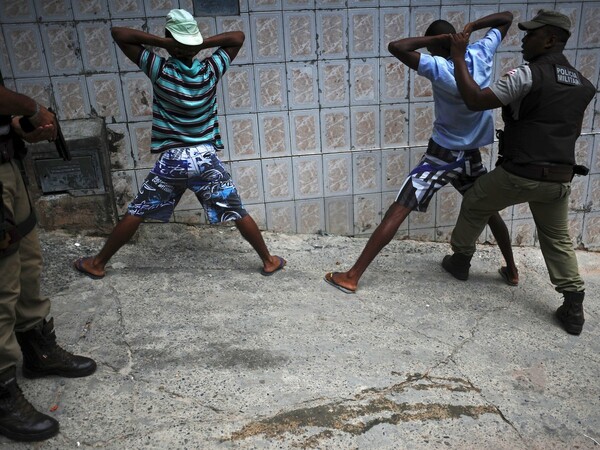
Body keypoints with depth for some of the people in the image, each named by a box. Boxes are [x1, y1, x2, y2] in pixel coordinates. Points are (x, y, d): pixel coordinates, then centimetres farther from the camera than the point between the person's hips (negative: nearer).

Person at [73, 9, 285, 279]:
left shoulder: (160, 70, -7)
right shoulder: (210, 71, -2)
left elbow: (118, 33, -4)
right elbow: (238, 37, 11)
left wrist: (160, 42, -8)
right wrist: (202, 43, -3)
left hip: (171, 160, -1)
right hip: (206, 158, 1)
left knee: (135, 213, 13)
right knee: (238, 214, 11)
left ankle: (97, 264, 25)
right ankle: (269, 261, 21)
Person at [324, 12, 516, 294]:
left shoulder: (440, 67, -18)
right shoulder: (482, 53, -2)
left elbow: (396, 47, -28)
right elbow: (507, 17, 16)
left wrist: (432, 39, -16)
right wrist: (470, 27, 5)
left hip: (442, 156, -6)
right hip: (472, 155, 6)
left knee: (396, 214, -6)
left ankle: (352, 277, -5)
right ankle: (512, 271, 36)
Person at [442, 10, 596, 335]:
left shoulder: (528, 74, -12)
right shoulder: (583, 85, 13)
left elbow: (475, 101, -15)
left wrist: (458, 58, -7)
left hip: (520, 174, -6)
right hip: (560, 179, 6)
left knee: (473, 205, 19)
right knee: (558, 238, 18)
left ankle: (460, 260, 34)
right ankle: (573, 307, 13)